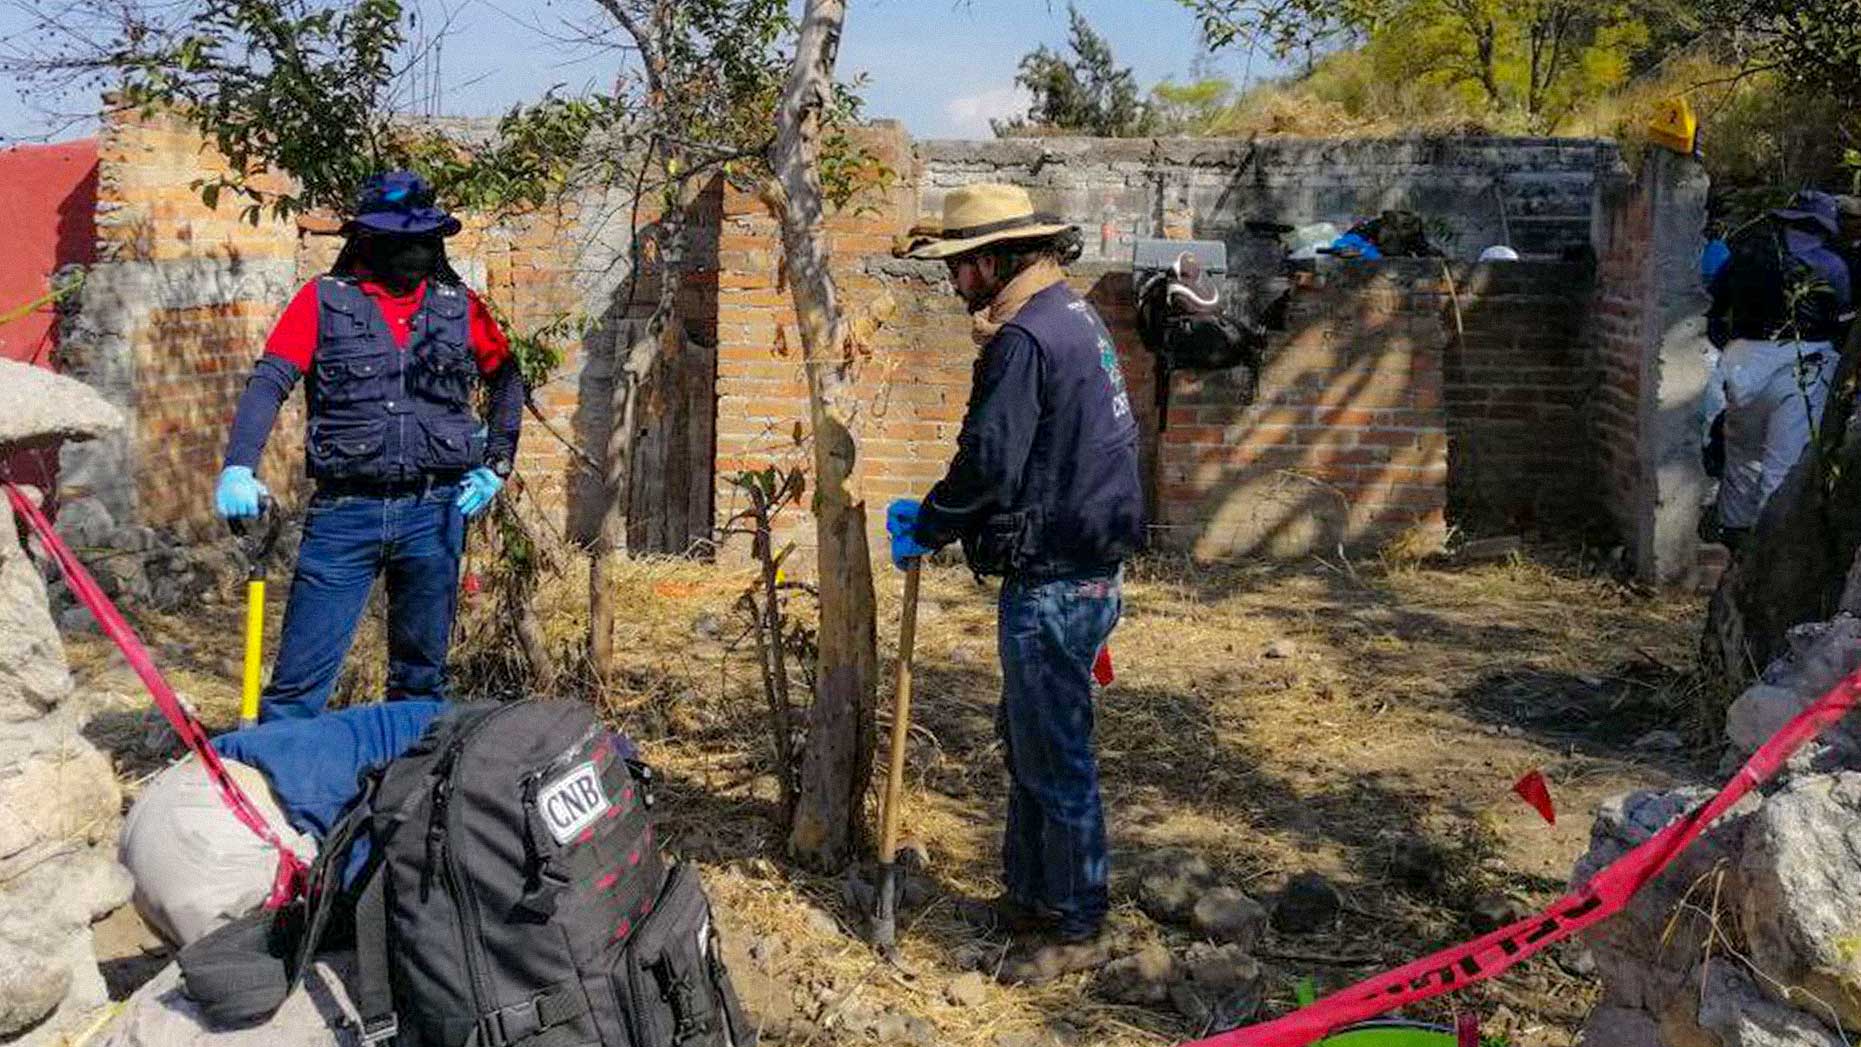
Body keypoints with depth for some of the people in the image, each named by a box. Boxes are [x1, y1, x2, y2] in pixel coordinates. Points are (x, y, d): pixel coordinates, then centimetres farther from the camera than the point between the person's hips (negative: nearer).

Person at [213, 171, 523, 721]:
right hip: (345, 511, -2)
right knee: (299, 680, -4)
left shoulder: (458, 305, 9)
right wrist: (237, 469, -20)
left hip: (435, 511, 2)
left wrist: (495, 465, 11)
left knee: (422, 676, 12)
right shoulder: (325, 299, 2)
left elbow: (506, 379, 21)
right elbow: (268, 383, -5)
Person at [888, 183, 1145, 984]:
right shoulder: (1072, 316, 13)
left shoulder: (1025, 338, -19)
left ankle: (1078, 930, 13)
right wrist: (944, 518, 16)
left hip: (1054, 583, -11)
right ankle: (1029, 895, 34)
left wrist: (927, 526, -5)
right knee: (1027, 740, 21)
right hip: (1086, 564, 11)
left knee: (1056, 756, 1)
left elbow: (990, 463, -22)